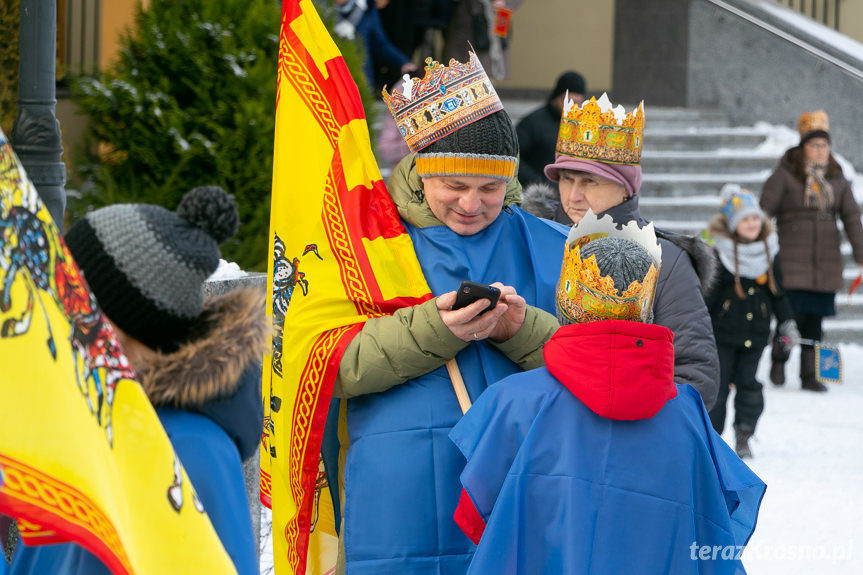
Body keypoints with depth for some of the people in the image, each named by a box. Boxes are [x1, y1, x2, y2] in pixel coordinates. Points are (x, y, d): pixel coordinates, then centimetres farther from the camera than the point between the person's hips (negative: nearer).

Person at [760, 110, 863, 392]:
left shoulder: (836, 179, 10)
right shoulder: (784, 175, -4)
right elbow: (763, 212, -5)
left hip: (826, 262, 4)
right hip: (792, 260, -4)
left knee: (815, 318, 5)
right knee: (792, 314, -11)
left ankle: (809, 375, 14)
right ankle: (778, 359, 16)